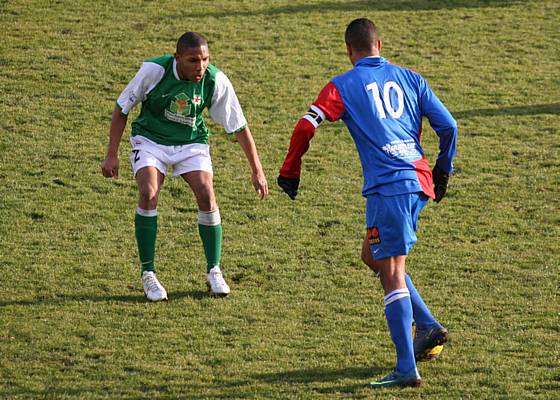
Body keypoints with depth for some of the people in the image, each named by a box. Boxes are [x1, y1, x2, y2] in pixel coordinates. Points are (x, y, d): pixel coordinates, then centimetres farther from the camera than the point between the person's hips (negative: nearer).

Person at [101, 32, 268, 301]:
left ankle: (214, 271, 0)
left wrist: (257, 171, -7)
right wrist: (112, 155, -11)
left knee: (207, 196, -18)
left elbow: (239, 127, -8)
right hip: (150, 139, -1)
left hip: (191, 143, 1)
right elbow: (122, 108, -10)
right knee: (148, 195, -24)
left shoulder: (216, 81, -19)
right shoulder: (153, 70, -24)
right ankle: (148, 274, -11)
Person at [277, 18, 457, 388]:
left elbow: (306, 127, -5)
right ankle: (428, 326, 15)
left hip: (387, 187, -5)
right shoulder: (410, 79, 16)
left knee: (392, 274, -5)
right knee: (373, 255, 24)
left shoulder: (342, 86, 4)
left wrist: (290, 173, 8)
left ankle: (407, 368, -11)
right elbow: (448, 126, 12)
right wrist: (443, 172, 26)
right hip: (420, 182, 5)